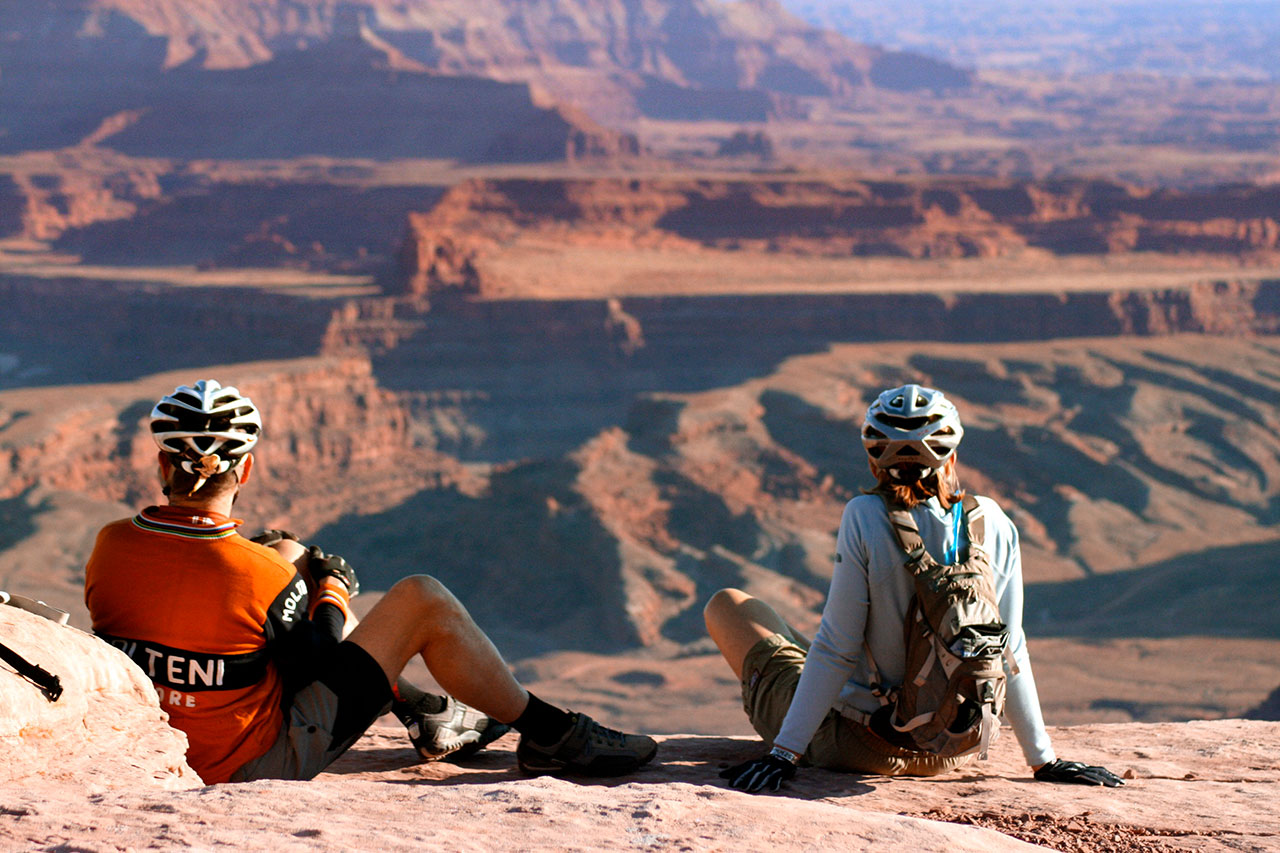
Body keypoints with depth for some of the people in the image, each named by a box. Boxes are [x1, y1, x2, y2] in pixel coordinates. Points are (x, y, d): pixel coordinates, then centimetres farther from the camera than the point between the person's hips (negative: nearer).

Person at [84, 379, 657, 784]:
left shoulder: (109, 547, -12)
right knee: (423, 601, -2)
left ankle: (430, 713, 34)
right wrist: (333, 586, 9)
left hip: (157, 748, 6)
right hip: (252, 764, -6)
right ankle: (548, 736, 13)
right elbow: (317, 658, -10)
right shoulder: (257, 576, -26)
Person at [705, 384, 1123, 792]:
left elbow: (835, 653, -18)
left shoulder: (866, 517, -19)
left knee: (727, 605, 18)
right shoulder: (994, 524, -8)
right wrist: (1044, 761, 6)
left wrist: (784, 754, -13)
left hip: (861, 744, -5)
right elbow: (1010, 654, -3)